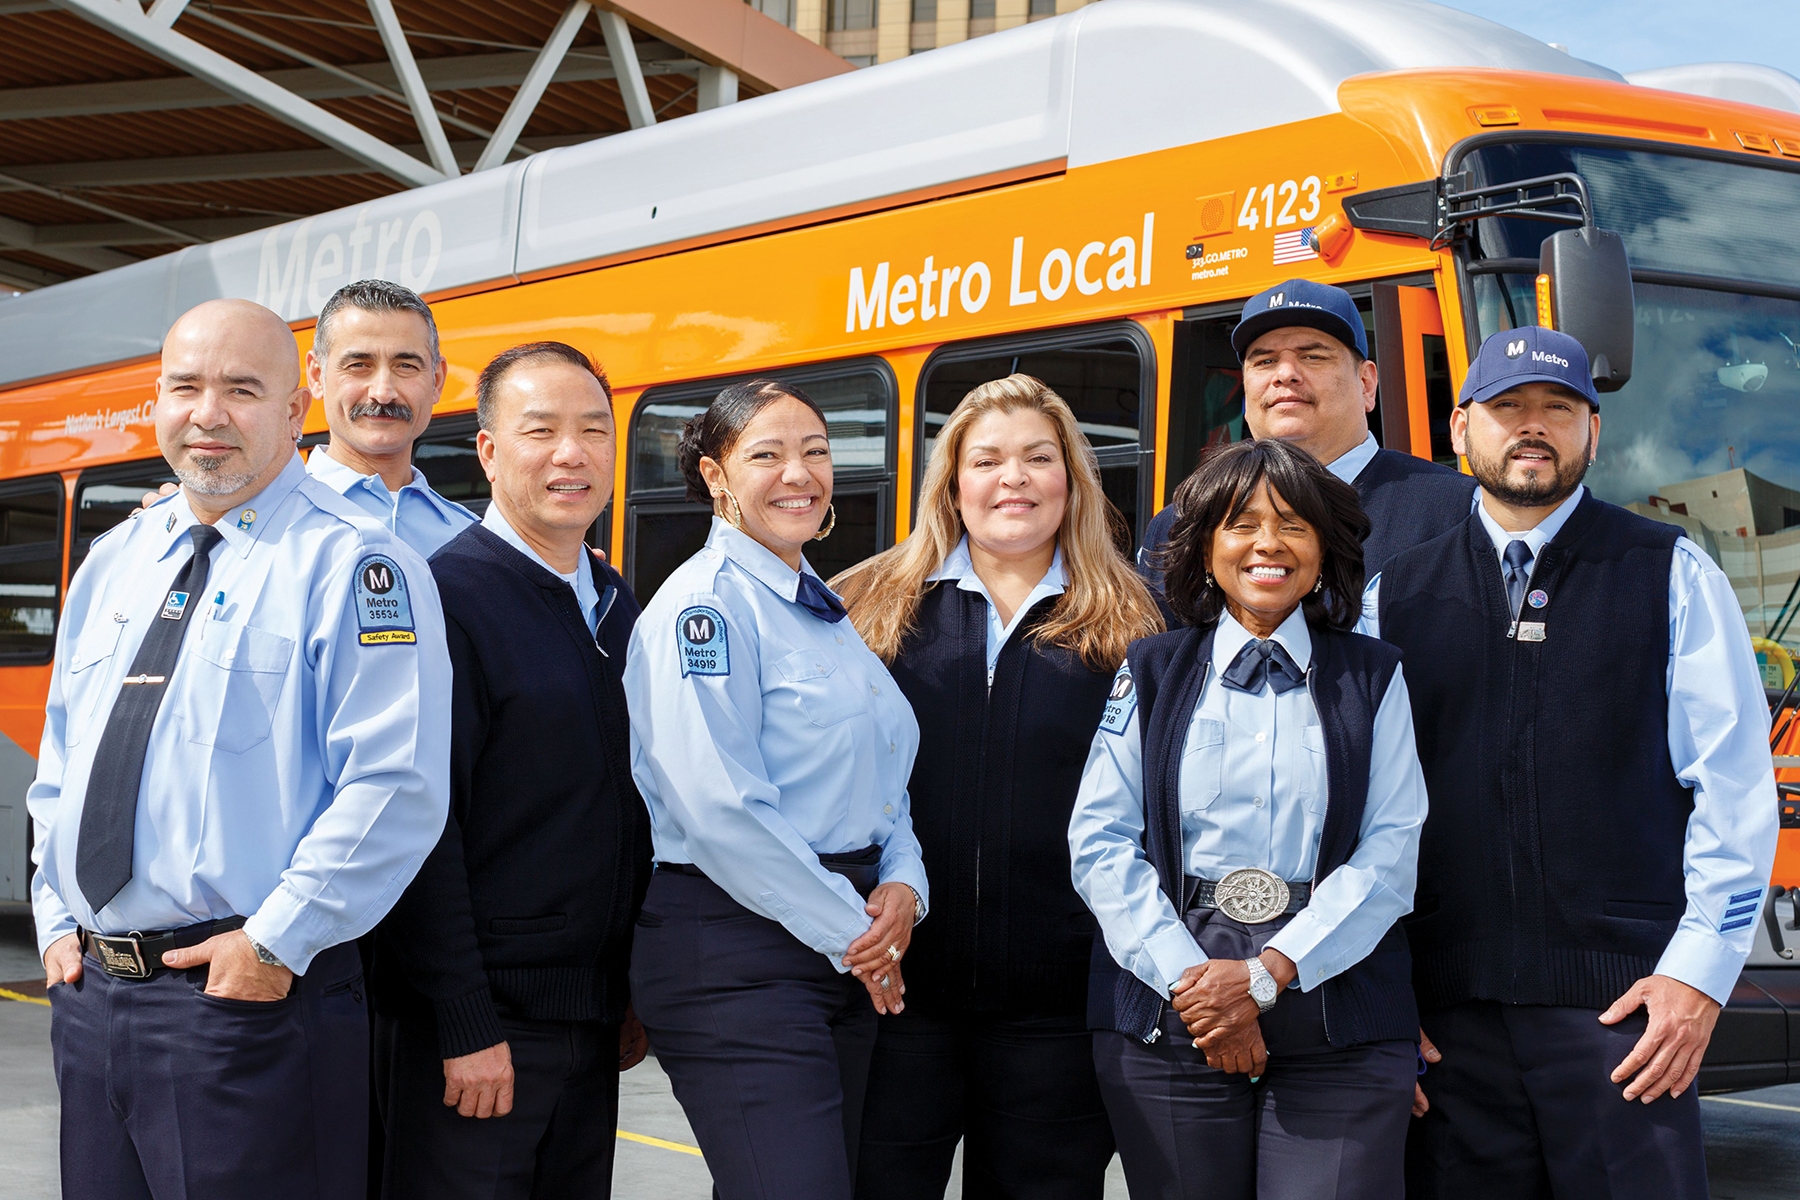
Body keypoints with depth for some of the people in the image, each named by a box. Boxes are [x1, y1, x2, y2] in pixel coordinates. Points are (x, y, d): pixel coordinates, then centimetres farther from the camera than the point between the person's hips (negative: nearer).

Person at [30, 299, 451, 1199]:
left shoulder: (347, 565, -9)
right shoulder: (112, 564, 15)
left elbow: (396, 787, -17)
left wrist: (276, 944, -17)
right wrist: (57, 920, 11)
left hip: (247, 994, -7)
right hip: (90, 994, 7)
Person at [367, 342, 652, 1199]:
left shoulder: (617, 605, 12)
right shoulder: (446, 597, -12)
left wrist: (636, 994, 16)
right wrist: (465, 1027, -19)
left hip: (592, 1022, 7)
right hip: (474, 1026, -7)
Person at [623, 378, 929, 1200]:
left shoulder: (822, 608, 16)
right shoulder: (707, 603, -11)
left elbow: (877, 776, 21)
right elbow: (720, 811, -19)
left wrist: (902, 885, 1)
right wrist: (849, 932, -12)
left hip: (850, 947, 9)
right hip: (737, 957, -9)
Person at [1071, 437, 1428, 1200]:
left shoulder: (1373, 679, 10)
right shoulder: (1149, 673, 11)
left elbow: (1389, 853, 0)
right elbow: (1099, 842, 2)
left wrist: (1267, 975, -12)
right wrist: (1189, 980, -10)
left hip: (1336, 1017, 0)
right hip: (1168, 1018, 0)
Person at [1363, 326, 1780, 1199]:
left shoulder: (1673, 578, 6)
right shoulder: (1394, 597, 10)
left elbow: (1736, 785, 2)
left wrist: (1699, 972, -5)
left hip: (1620, 1002, -1)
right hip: (1447, 1015, 2)